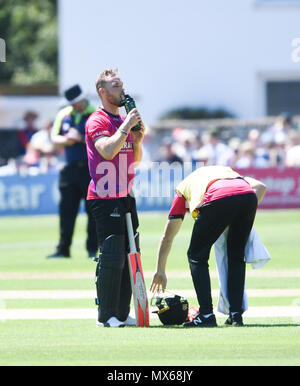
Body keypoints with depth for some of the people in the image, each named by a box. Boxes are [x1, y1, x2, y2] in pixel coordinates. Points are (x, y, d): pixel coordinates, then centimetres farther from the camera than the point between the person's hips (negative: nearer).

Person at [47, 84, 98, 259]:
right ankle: (63, 249, 6)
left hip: (91, 168, -4)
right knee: (66, 210, 2)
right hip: (70, 169, 4)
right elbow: (55, 138, 11)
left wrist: (81, 139, -20)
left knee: (93, 210, -2)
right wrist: (66, 140, -9)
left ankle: (93, 249, 3)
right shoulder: (63, 115, 12)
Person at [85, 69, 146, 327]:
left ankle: (123, 314, 13)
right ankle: (107, 315, -7)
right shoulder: (97, 121, -7)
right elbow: (107, 150, -24)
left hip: (126, 197, 9)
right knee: (112, 257, -12)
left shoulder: (124, 121, 18)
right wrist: (126, 127, -18)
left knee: (130, 257, 8)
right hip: (105, 198, -9)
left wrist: (138, 139, 4)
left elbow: (135, 160, 21)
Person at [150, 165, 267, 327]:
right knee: (236, 256, 23)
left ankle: (207, 315, 5)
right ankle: (236, 315, 18)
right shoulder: (226, 170, 44)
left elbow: (167, 236, 36)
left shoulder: (183, 187, 36)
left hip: (218, 198, -3)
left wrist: (160, 271, 42)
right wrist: (244, 218, 26)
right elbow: (260, 187, 24)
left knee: (196, 256, 14)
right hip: (248, 197, 3)